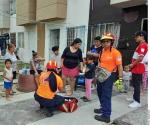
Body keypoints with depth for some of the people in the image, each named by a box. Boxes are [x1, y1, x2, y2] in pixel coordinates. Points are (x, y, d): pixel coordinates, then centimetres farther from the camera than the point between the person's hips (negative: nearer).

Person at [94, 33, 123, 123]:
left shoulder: (115, 52, -16)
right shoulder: (102, 51, 9)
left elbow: (120, 66, -18)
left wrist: (120, 79, -21)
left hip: (109, 75, -9)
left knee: (106, 95, -6)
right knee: (100, 92, 21)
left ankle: (106, 116, 5)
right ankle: (104, 108, 40)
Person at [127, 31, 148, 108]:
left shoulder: (143, 45, -16)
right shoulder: (140, 45, 17)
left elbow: (140, 58, -24)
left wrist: (132, 64, -15)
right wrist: (132, 64, 14)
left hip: (138, 69, -10)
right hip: (135, 68, 10)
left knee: (136, 85, -5)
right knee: (134, 84, 18)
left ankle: (137, 102, 3)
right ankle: (135, 98, 32)